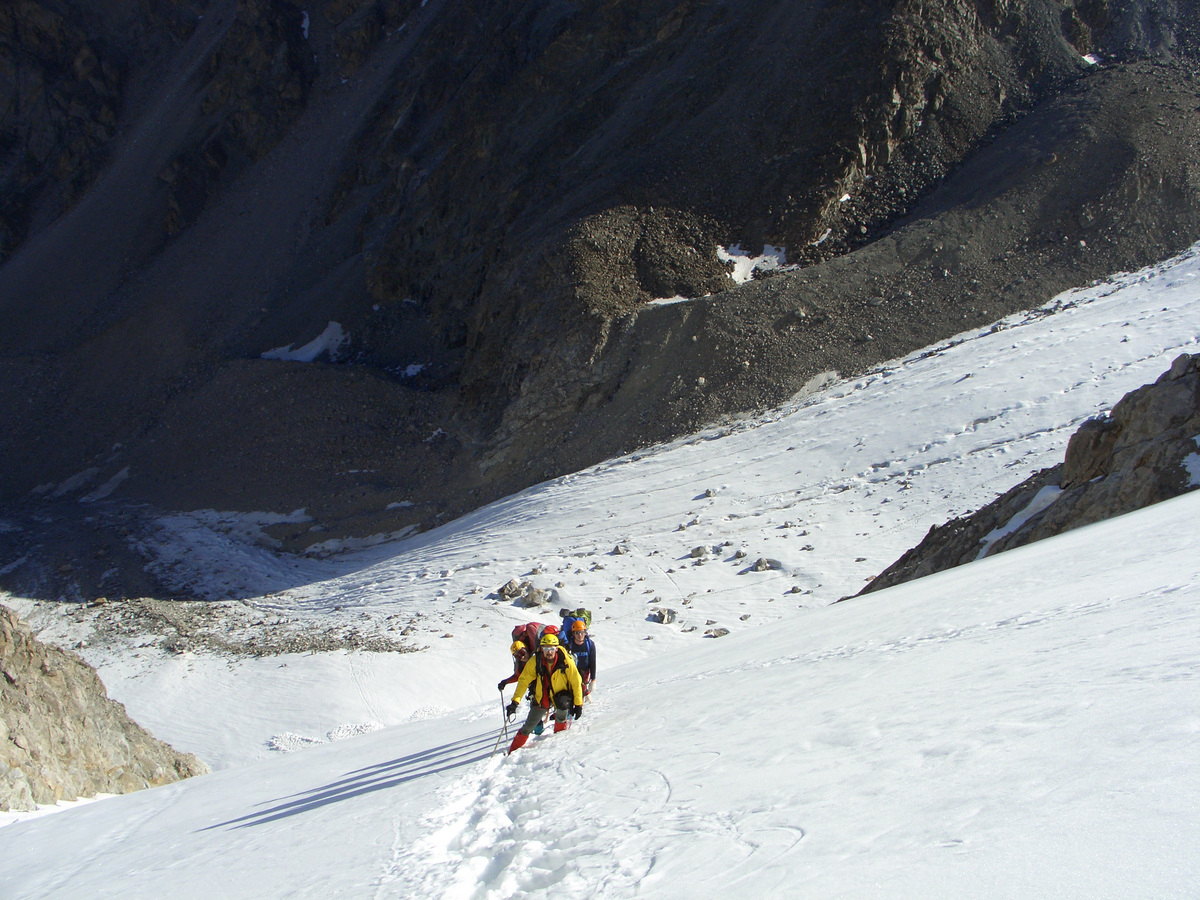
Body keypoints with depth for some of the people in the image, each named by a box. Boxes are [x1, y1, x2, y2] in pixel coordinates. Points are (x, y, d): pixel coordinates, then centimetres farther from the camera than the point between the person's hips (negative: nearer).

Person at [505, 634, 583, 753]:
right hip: (542, 696, 1)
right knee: (529, 726, -2)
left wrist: (578, 704, -9)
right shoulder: (535, 662, -18)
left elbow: (576, 682, -12)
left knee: (563, 705, -34)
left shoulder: (566, 661, -22)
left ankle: (559, 734, -6)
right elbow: (523, 681, -12)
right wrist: (515, 702, -21)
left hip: (560, 694, -1)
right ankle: (513, 750, 17)